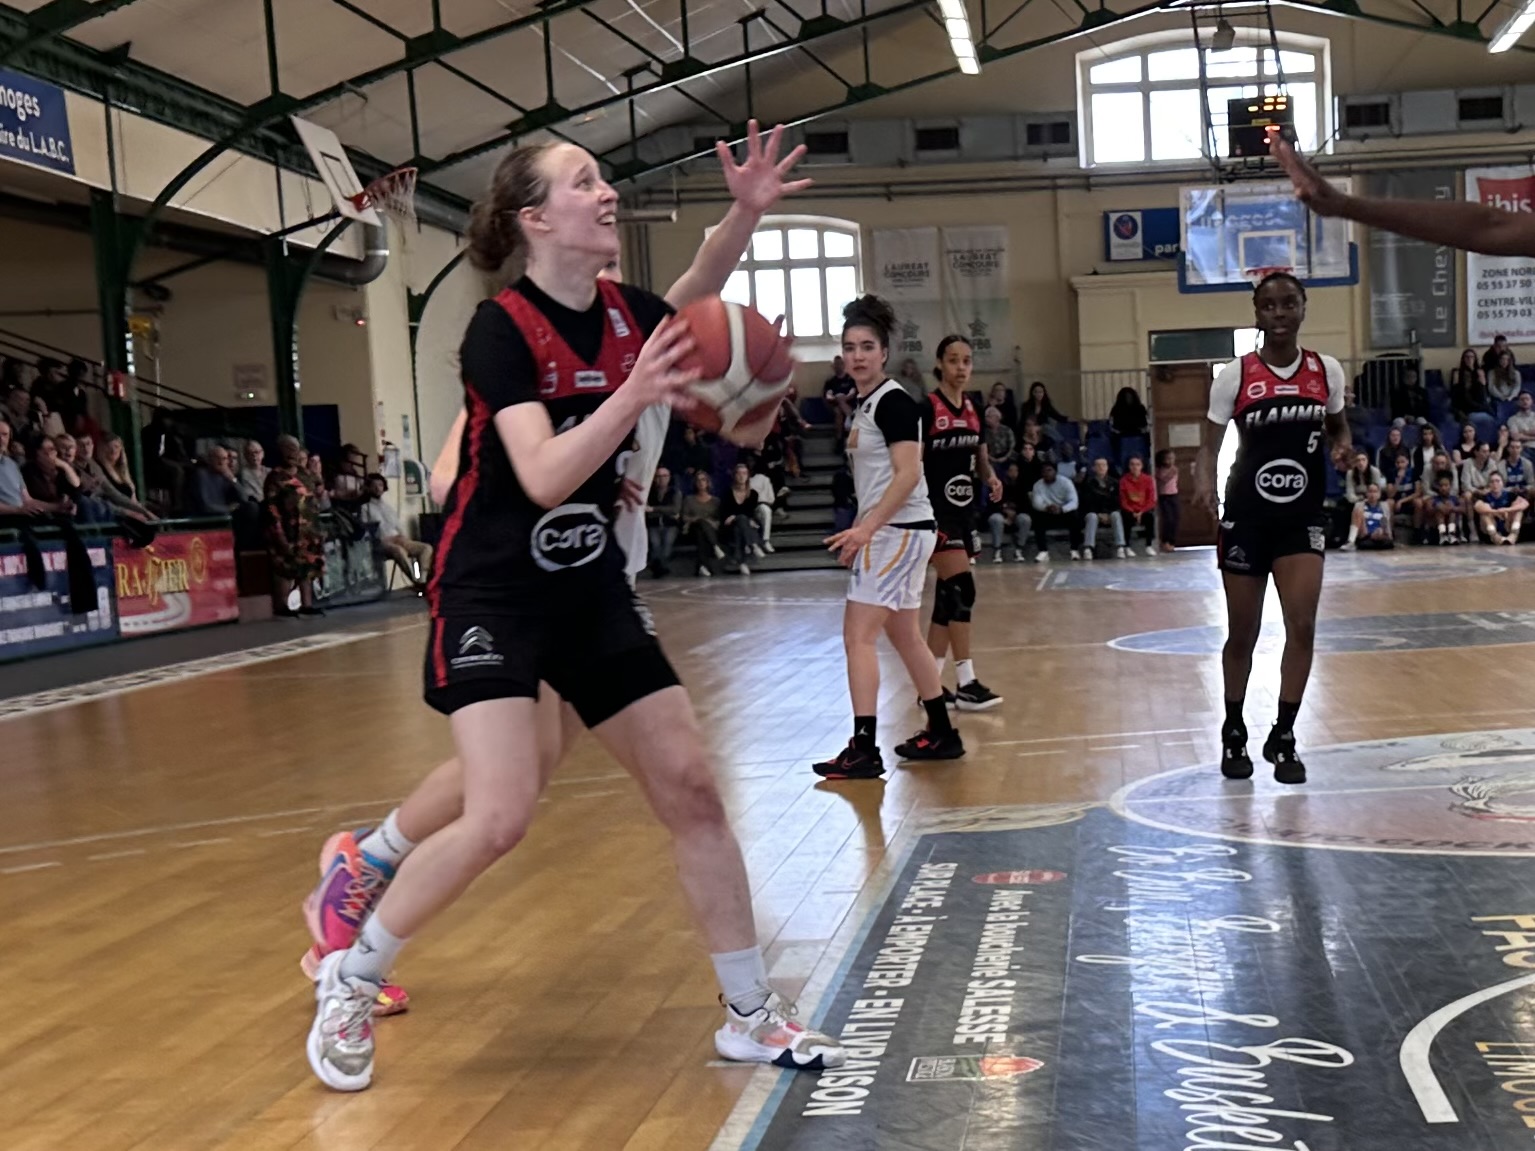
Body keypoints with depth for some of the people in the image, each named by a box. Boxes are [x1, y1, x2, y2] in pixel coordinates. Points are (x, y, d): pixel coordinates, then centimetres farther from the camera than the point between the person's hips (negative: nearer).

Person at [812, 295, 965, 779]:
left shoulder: (893, 402, -13)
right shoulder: (865, 404, 14)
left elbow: (908, 475, -22)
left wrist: (867, 526, -29)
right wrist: (861, 532, 19)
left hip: (900, 531, -10)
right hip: (888, 533, 10)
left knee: (858, 635, -11)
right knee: (905, 636, 16)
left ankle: (864, 750, -10)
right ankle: (941, 734, 25)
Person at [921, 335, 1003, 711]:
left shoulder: (972, 409, 11)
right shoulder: (927, 408, -10)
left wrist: (990, 479, 2)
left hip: (964, 513, 7)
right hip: (937, 513, -7)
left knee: (947, 598, 9)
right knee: (962, 589, -14)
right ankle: (966, 684, -10)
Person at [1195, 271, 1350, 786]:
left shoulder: (1327, 371, 1)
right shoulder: (1235, 376, -6)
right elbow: (1209, 444, -5)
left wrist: (1342, 444, -5)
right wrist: (1204, 484, -25)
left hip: (1302, 517, 2)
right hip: (1246, 516, -2)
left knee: (1302, 626, -9)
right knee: (1242, 634, 7)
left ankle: (1283, 737, 6)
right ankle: (1234, 735, 26)